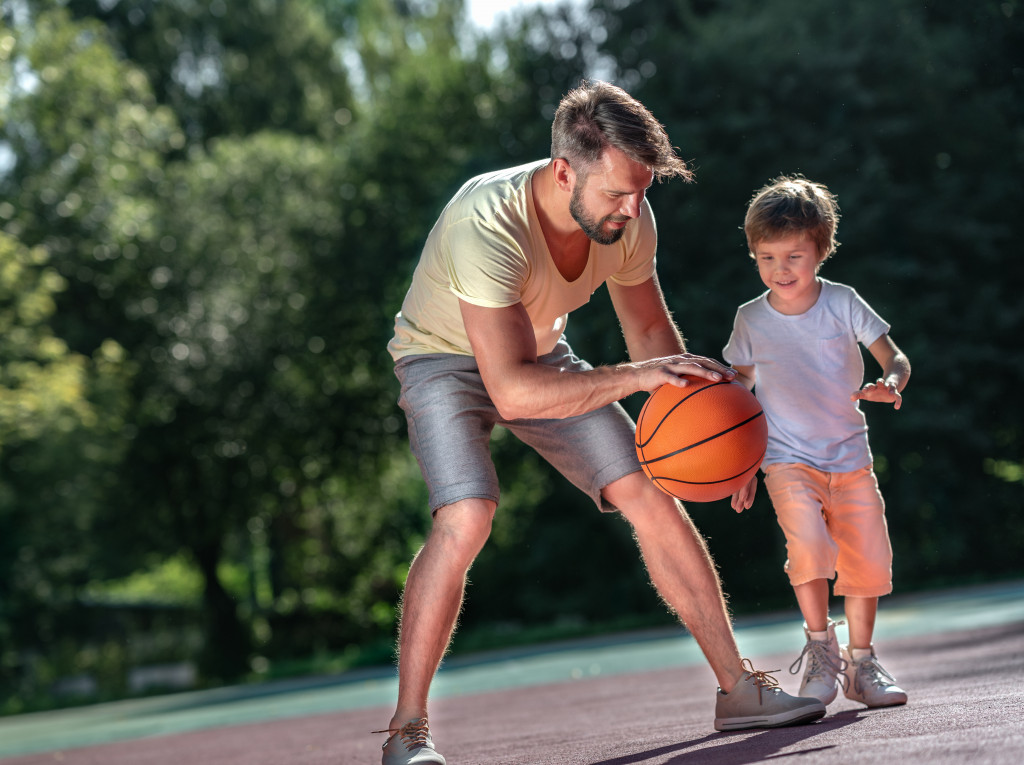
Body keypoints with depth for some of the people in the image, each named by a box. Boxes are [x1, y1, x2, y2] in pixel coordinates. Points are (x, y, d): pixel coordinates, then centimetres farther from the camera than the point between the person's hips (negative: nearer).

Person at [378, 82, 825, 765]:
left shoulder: (628, 218, -19)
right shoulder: (486, 225, -39)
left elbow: (650, 329, -1)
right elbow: (511, 392, -44)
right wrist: (635, 377, -48)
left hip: (542, 354, 6)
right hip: (448, 358, -5)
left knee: (650, 493, -5)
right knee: (466, 517, -28)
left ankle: (738, 687, 5)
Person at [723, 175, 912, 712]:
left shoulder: (843, 304, -5)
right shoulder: (751, 320, -4)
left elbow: (895, 357, -4)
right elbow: (738, 397, 8)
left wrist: (890, 383, -28)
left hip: (850, 456, 2)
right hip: (787, 459, -2)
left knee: (869, 561, 1)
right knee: (808, 540, -26)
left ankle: (861, 662, 21)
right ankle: (820, 646, -6)